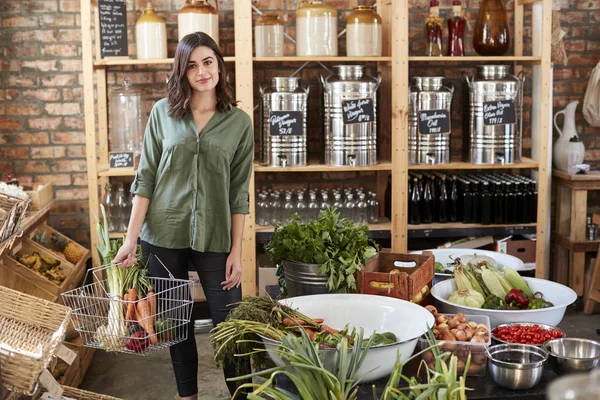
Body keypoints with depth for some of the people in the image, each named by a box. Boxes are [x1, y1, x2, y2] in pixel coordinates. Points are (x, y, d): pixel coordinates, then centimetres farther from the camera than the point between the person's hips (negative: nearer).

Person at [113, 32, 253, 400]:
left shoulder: (239, 122, 1)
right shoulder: (163, 113, 2)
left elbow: (239, 193, 0)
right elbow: (145, 178, 1)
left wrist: (237, 251, -3)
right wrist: (131, 239, -4)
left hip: (214, 238, -1)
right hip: (164, 235, 1)